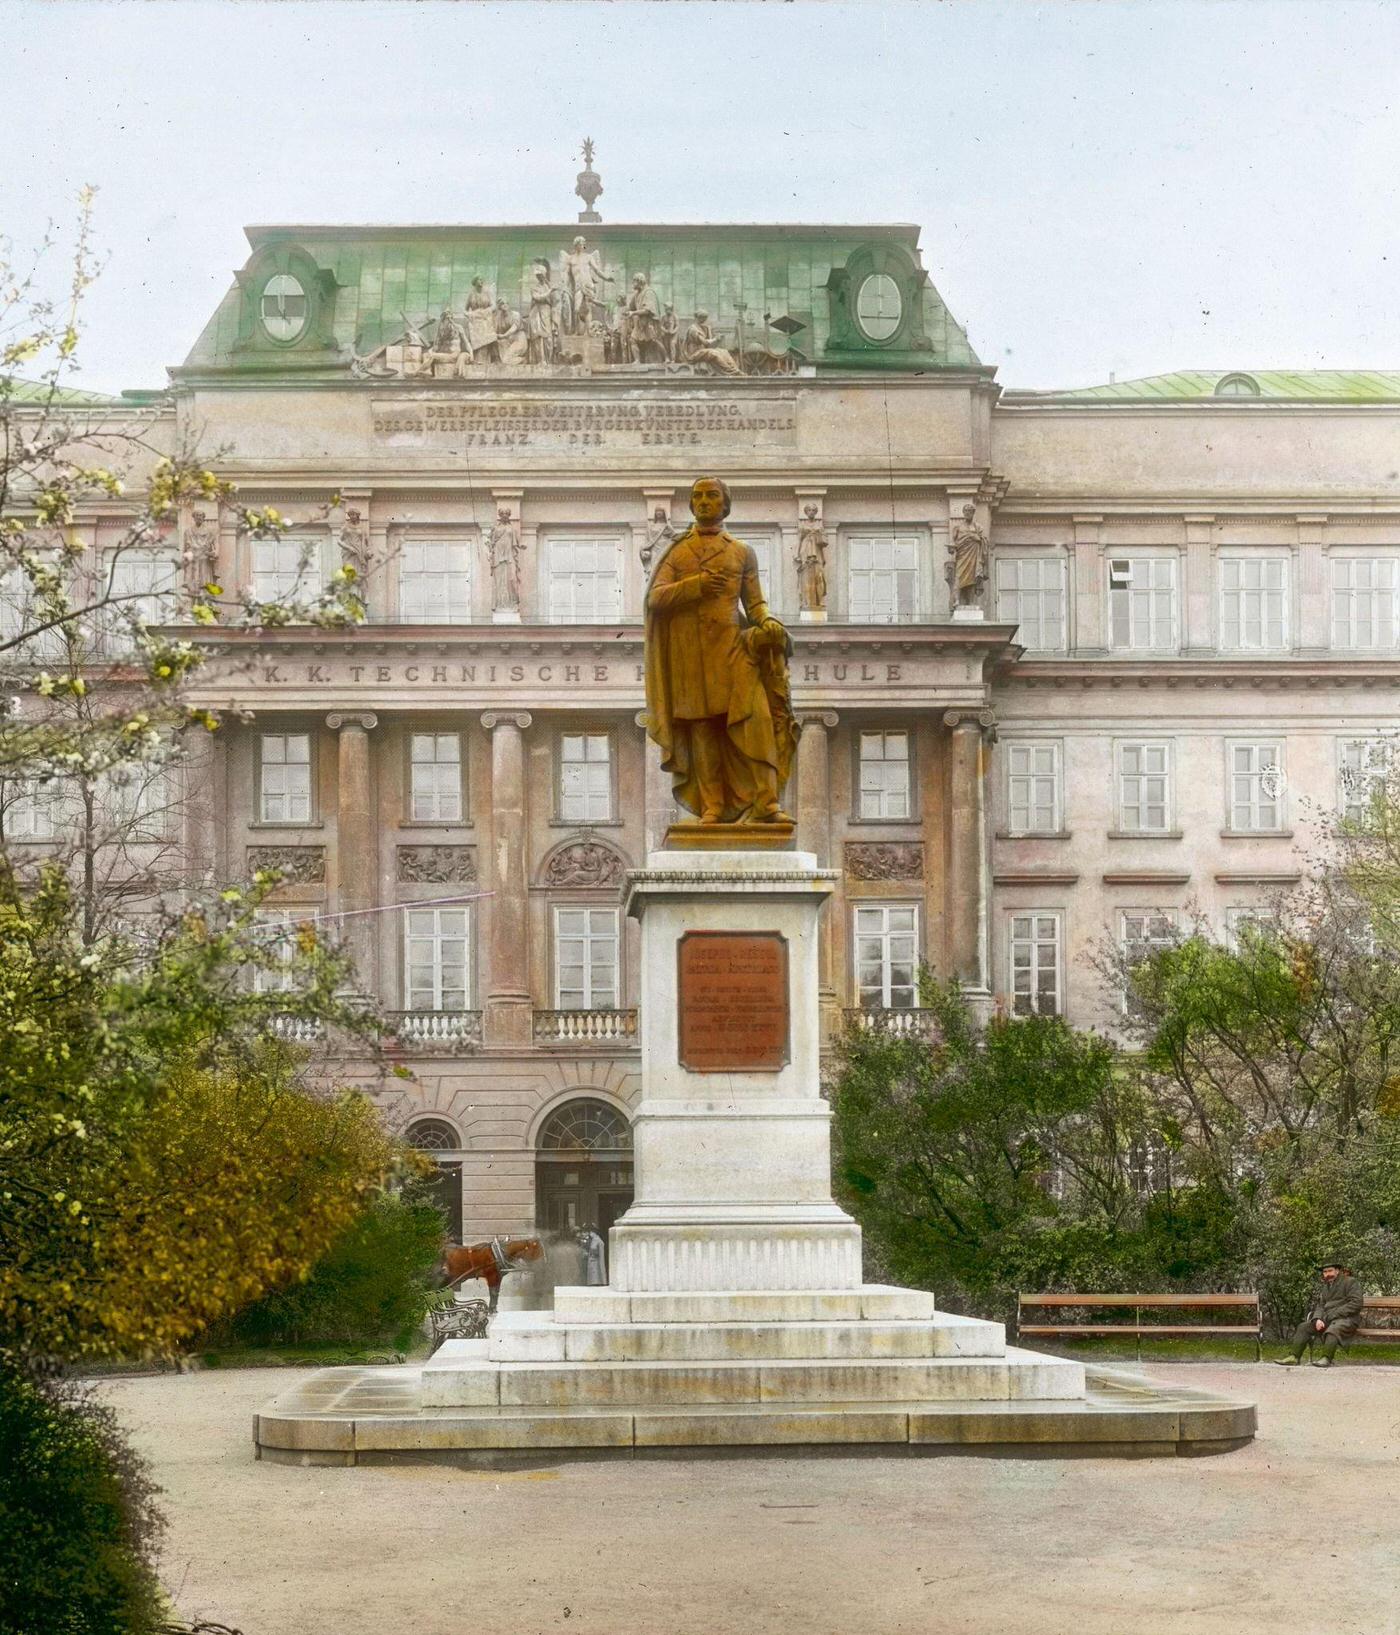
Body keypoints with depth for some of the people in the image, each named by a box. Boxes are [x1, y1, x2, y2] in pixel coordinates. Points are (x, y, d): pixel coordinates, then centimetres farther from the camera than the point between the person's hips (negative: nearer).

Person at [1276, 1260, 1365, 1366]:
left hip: (1346, 1318, -8)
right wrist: (1317, 1319, -5)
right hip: (1327, 1318, 8)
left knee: (1333, 1329, -38)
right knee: (1303, 1327, -4)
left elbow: (1356, 1303, -12)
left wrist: (1334, 1315, -17)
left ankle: (1326, 1359, -47)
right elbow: (1320, 1305, 19)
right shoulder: (1325, 1286, 20)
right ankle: (1294, 1357, -12)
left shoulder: (1350, 1282, -2)